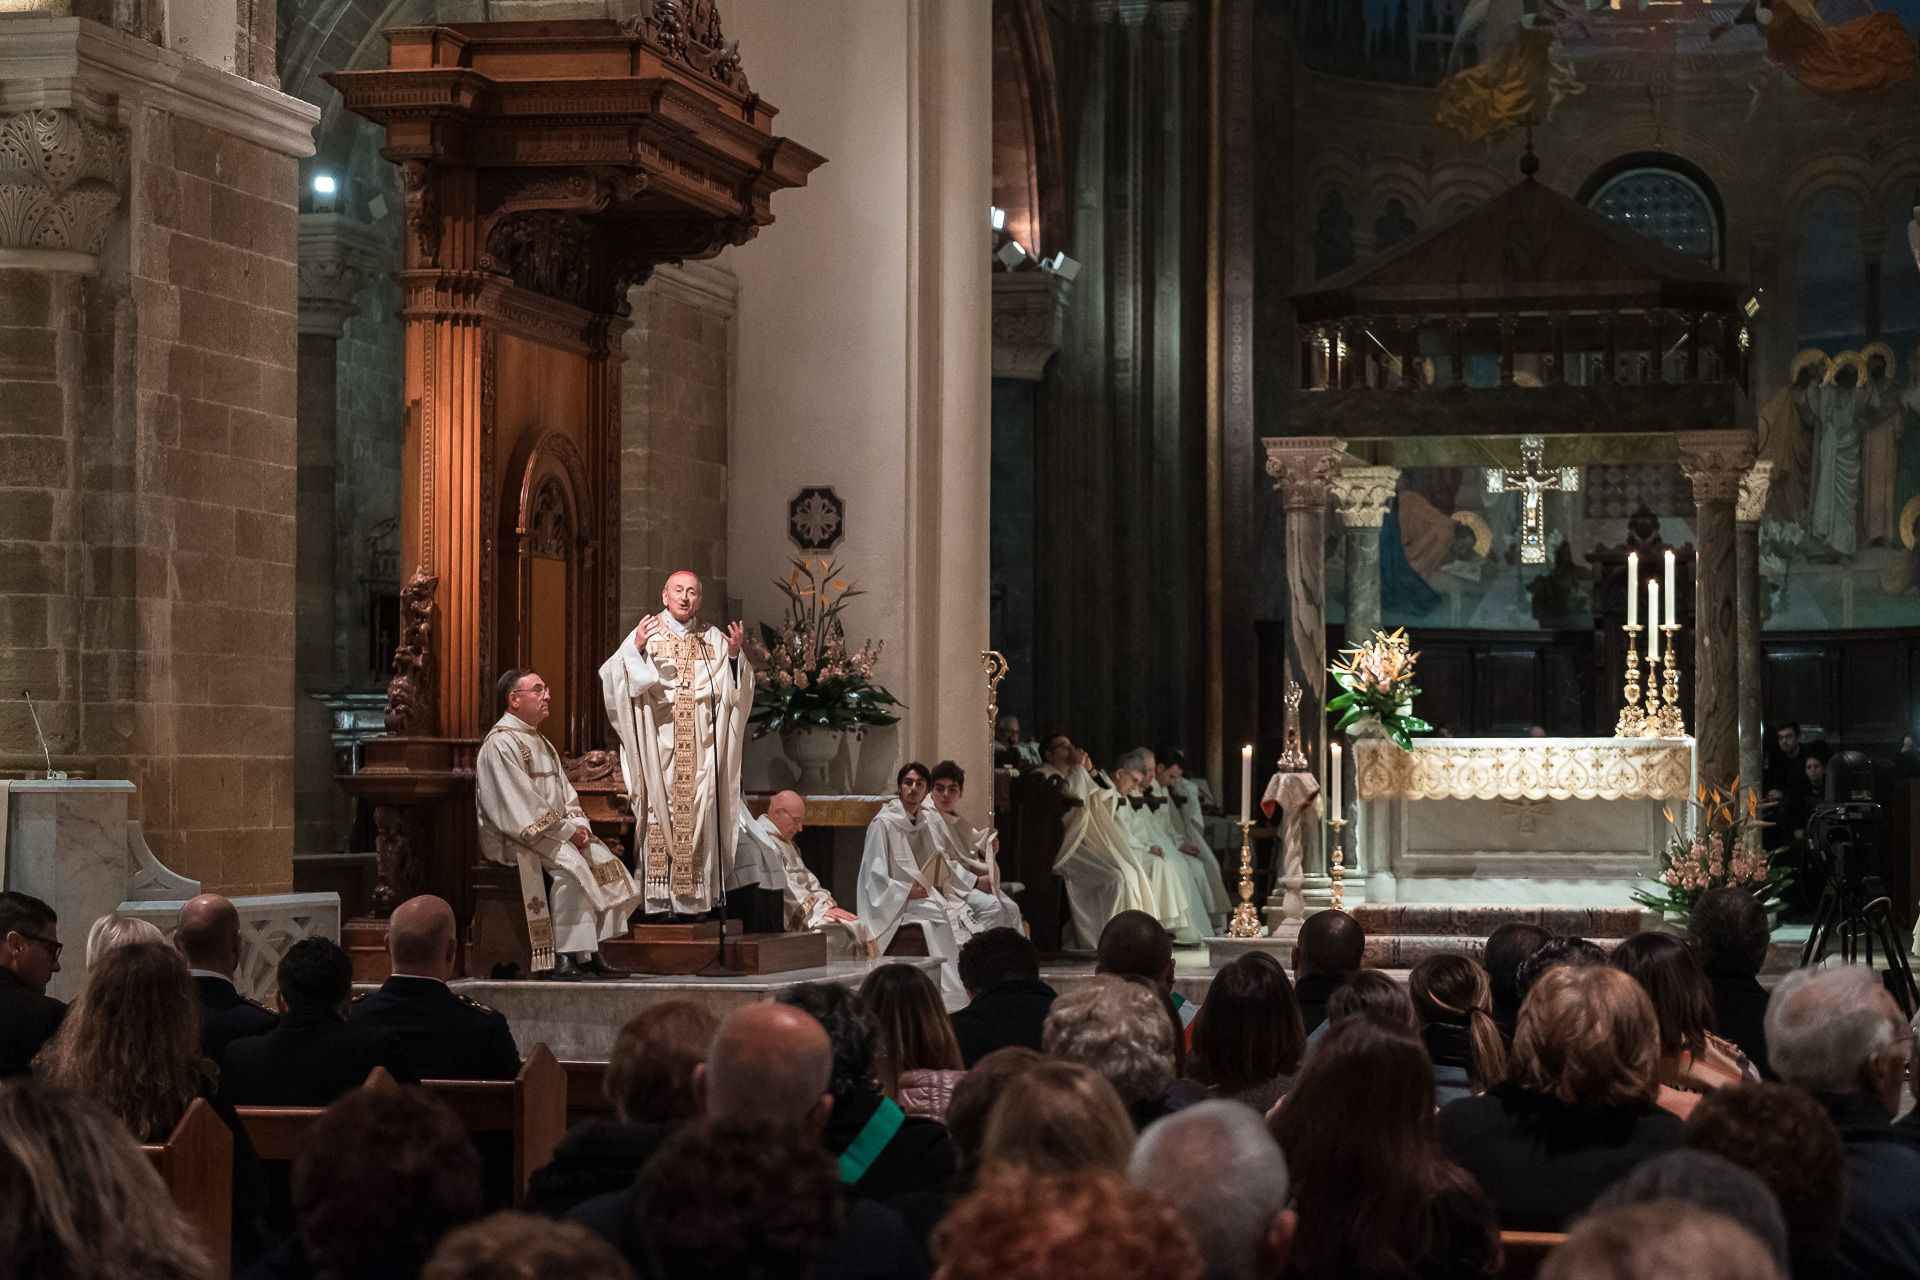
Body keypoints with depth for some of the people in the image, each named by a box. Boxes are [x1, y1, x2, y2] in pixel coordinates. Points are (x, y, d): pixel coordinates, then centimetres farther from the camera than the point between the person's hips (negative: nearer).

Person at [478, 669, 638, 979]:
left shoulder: (541, 743, 21)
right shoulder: (500, 743, -11)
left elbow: (565, 794, 18)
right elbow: (520, 803, -19)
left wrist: (578, 825, -3)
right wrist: (566, 831, -17)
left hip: (553, 834, 9)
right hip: (511, 839, -9)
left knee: (602, 859, -7)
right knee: (570, 863, -30)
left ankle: (589, 951, -11)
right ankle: (562, 955, -31)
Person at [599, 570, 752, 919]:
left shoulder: (714, 641, 13)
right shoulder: (647, 635, 6)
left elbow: (734, 693, 8)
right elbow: (613, 679, -5)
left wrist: (735, 655, -6)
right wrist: (635, 648, -20)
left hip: (701, 745, 2)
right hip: (658, 744, -2)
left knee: (698, 814, -3)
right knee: (659, 814, -7)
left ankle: (694, 898, 0)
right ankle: (657, 898, -5)